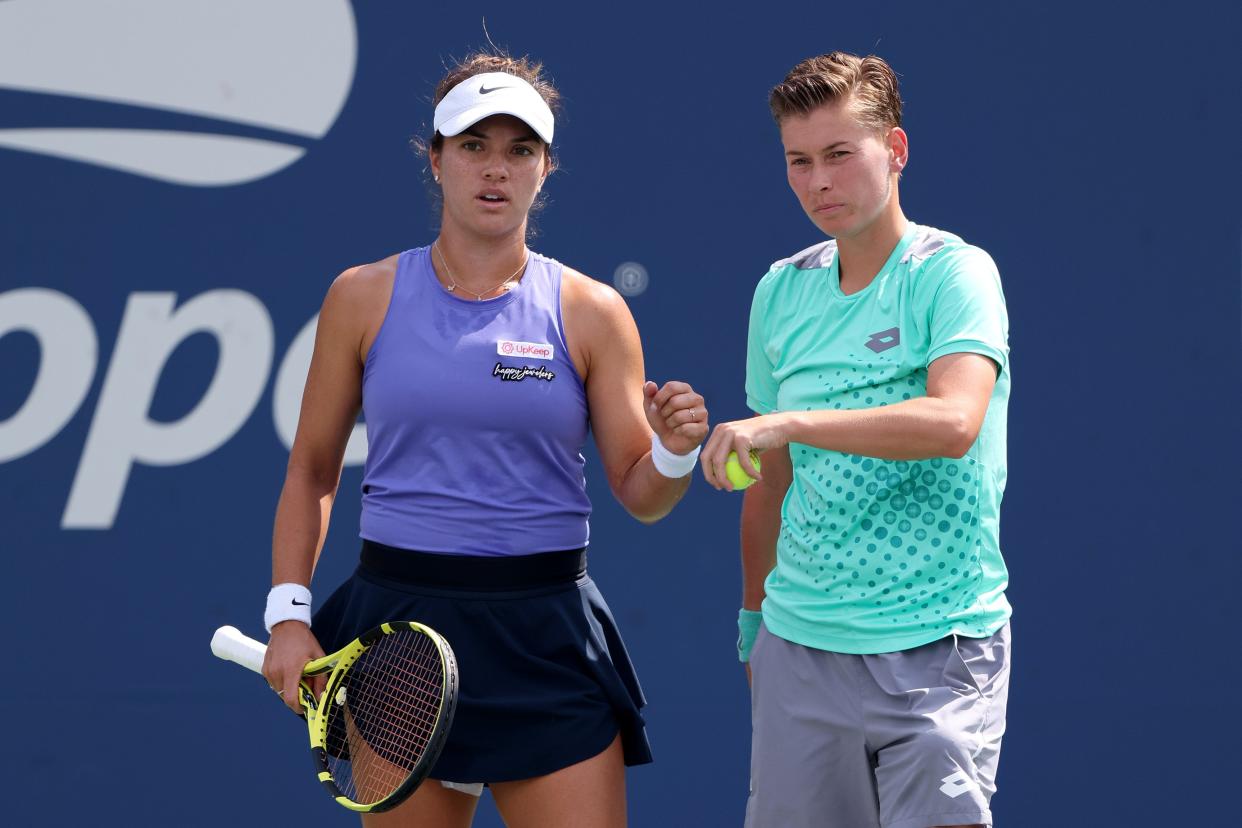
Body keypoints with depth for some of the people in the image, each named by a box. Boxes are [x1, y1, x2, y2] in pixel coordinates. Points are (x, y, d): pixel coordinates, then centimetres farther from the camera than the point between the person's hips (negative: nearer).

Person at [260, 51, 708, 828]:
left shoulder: (590, 311, 3)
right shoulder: (364, 297, 5)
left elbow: (640, 495, 4)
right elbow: (311, 471, 11)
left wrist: (675, 451, -18)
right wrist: (288, 613, 1)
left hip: (547, 638, 0)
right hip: (400, 623, 0)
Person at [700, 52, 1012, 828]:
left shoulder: (954, 272, -7)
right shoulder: (781, 290, 11)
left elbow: (953, 423, -24)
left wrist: (790, 421, -30)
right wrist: (754, 616, 22)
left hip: (936, 648, -5)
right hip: (800, 643, 5)